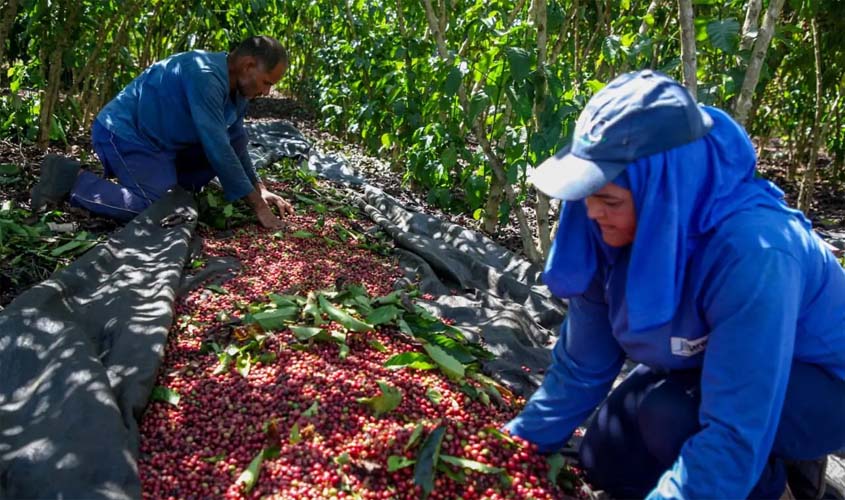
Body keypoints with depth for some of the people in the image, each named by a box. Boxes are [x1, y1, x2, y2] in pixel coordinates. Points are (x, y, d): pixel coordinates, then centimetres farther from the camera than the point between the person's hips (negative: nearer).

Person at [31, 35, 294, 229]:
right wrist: (257, 205, -28)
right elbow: (218, 148, -32)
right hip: (123, 134, -9)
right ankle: (71, 180, -9)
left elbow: (235, 142, 10)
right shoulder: (204, 76, -28)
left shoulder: (235, 84, 1)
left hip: (157, 139, 9)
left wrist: (260, 190, 2)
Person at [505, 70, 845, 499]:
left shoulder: (751, 253, -40)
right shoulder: (617, 231, -19)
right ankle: (761, 462, 18)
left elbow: (735, 433, -37)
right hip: (709, 366, 6)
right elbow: (581, 364, -6)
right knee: (606, 464, -1)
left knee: (669, 416, -31)